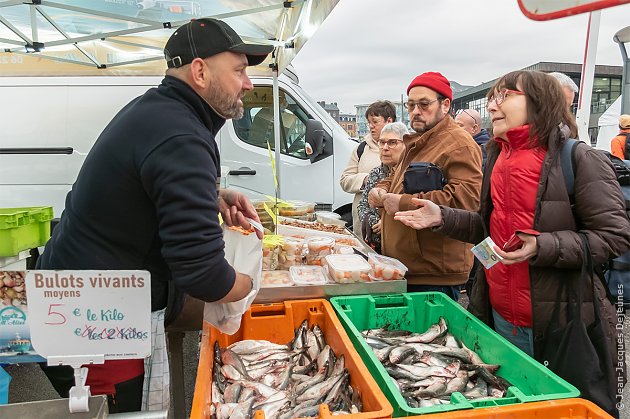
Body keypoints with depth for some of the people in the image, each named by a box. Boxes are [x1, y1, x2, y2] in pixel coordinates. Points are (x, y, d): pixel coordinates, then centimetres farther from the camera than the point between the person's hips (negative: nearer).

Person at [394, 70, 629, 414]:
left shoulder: (579, 159, -12)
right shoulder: (498, 156, 8)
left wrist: (542, 247, -26)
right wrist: (442, 218, 1)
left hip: (560, 322, -6)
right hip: (499, 315, 6)